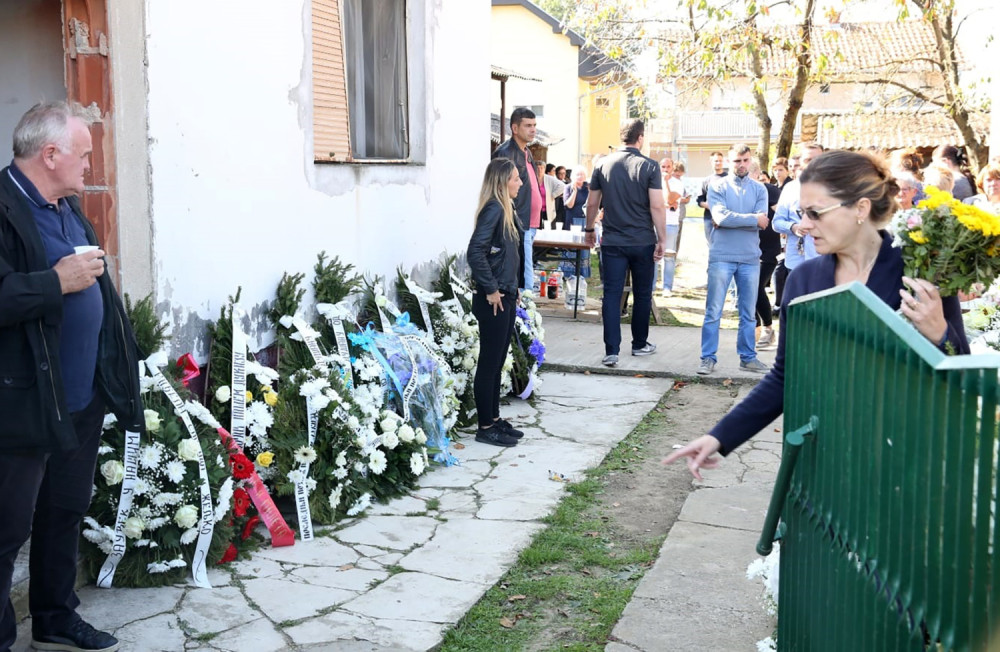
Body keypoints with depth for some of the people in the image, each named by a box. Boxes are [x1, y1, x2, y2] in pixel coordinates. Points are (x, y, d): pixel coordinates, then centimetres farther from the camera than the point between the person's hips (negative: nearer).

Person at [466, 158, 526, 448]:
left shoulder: (507, 211, 12)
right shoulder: (493, 209, -17)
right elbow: (475, 252, -26)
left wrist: (513, 289, 16)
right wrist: (490, 289, -20)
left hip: (506, 297, 9)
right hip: (493, 300, -9)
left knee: (497, 361, 16)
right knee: (489, 362, -1)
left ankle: (494, 418, 27)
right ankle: (486, 427, 8)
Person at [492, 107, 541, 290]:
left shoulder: (526, 152, 19)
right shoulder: (505, 153, -11)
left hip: (529, 226, 10)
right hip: (518, 227, -10)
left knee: (524, 280, 13)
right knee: (526, 281, -12)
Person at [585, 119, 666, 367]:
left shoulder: (603, 164, 1)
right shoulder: (649, 166, -8)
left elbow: (593, 203, 7)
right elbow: (657, 206, -13)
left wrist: (589, 229, 22)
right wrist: (661, 239, -6)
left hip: (613, 242, 2)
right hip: (643, 242, -1)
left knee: (612, 295, 1)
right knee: (642, 294, 14)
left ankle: (611, 351, -6)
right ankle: (640, 344, 26)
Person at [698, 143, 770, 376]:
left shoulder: (759, 189, 7)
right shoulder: (718, 186, -1)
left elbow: (761, 222, -6)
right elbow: (721, 217, -16)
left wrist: (732, 220, -10)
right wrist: (753, 219, -11)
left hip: (750, 258, 3)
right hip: (722, 256, -3)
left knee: (748, 313, 11)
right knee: (713, 311, 0)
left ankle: (748, 357, 20)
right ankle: (708, 357, 7)